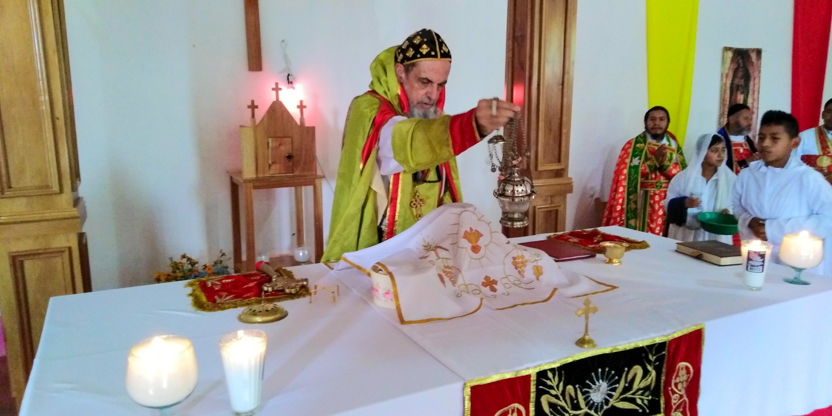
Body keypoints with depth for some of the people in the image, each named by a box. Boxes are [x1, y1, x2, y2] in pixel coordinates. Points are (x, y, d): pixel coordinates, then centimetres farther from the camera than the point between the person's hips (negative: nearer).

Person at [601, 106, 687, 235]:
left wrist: (665, 163, -15)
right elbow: (628, 174, -12)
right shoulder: (633, 145, -1)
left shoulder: (674, 146, 9)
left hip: (666, 206, 3)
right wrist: (654, 160, -18)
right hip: (640, 205, -3)